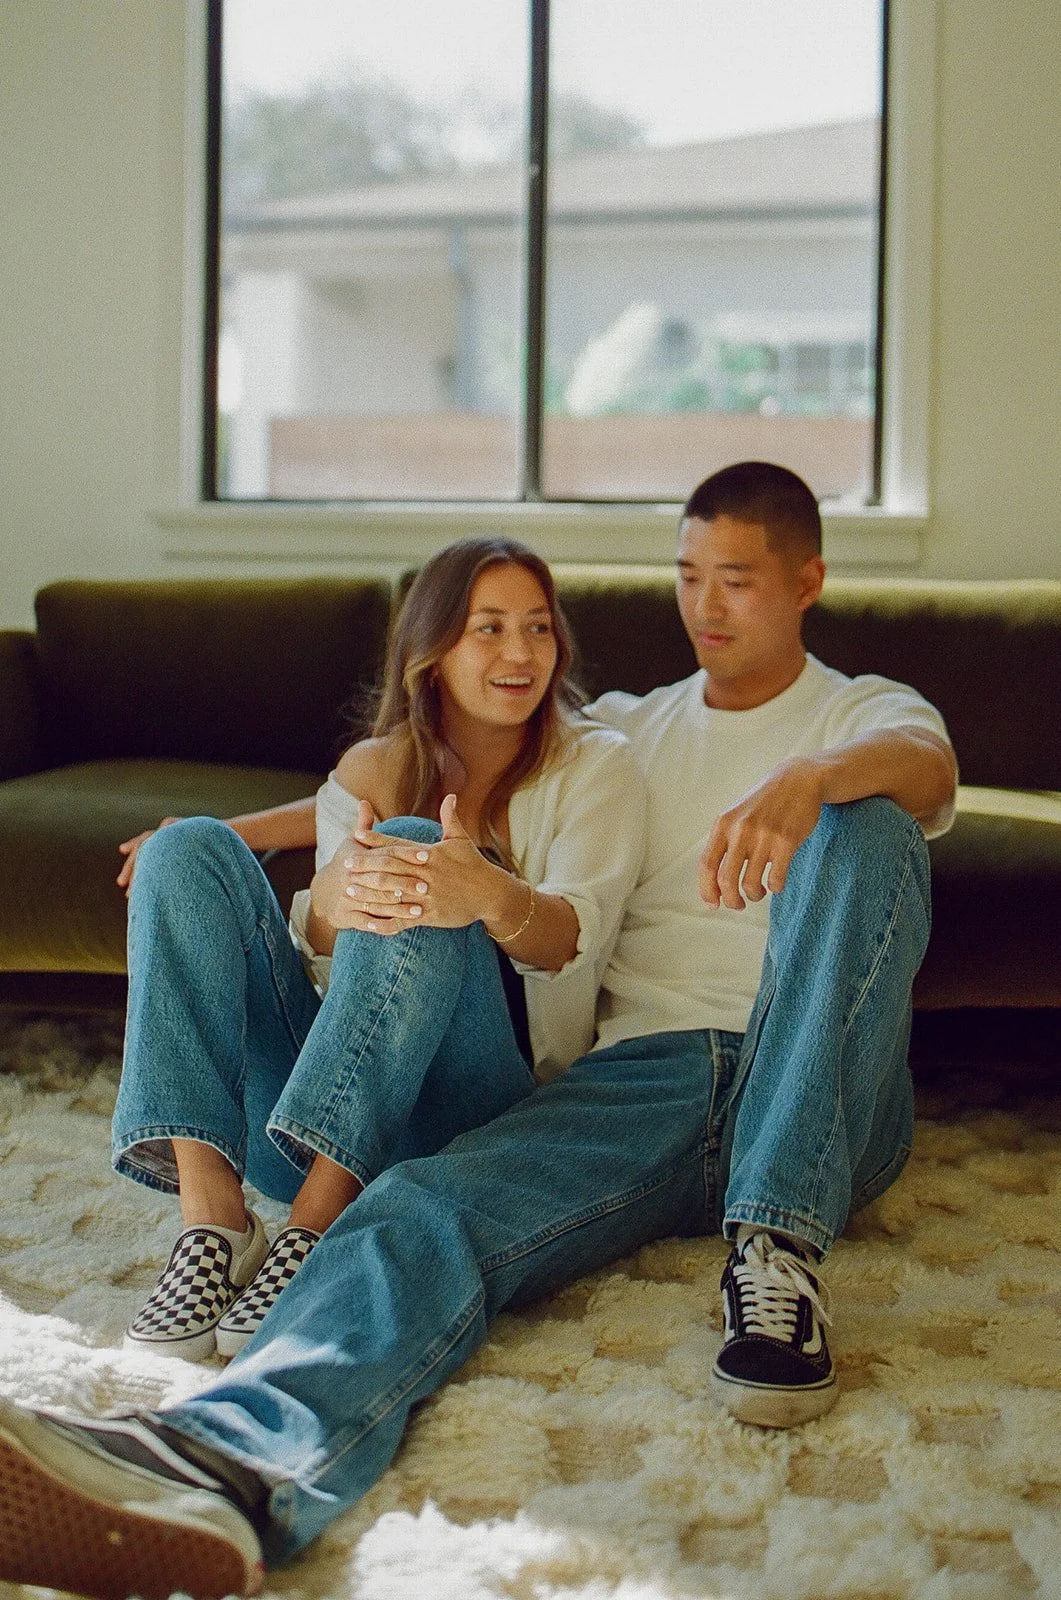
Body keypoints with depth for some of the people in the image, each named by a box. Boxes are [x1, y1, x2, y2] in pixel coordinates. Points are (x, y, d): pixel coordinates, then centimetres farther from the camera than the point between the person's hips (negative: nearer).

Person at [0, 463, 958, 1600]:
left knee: (861, 824, -29)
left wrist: (805, 779, -34)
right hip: (642, 1069, 2)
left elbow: (929, 767, -10)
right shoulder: (632, 728, 30)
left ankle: (778, 1253, -36)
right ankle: (217, 1468, -59)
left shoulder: (865, 714, 18)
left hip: (819, 1095, -2)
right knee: (427, 1210, -29)